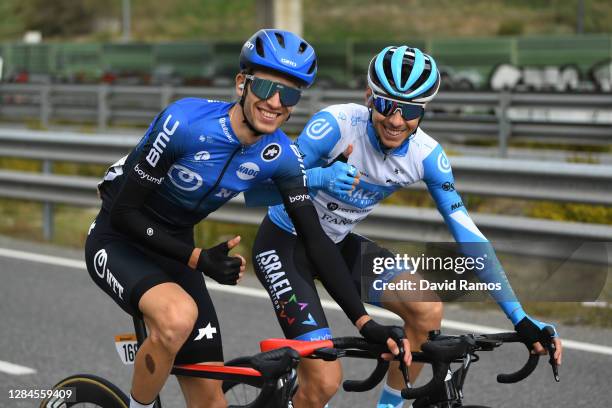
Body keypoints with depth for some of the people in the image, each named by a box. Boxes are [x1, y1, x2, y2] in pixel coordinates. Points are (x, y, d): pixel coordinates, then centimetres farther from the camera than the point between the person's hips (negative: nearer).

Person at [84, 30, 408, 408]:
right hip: (119, 240, -6)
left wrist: (365, 321, -17)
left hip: (175, 248, 6)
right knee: (179, 317, -37)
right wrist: (198, 259, -29)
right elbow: (124, 213, -24)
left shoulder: (280, 156, -12)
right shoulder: (185, 123, -29)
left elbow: (316, 238, -9)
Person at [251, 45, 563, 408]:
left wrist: (520, 317, -18)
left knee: (428, 309, -16)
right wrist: (322, 177, -47)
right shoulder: (337, 124, -28)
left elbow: (467, 232, -14)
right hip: (285, 243, -5)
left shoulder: (426, 155, -16)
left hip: (337, 244, 5)